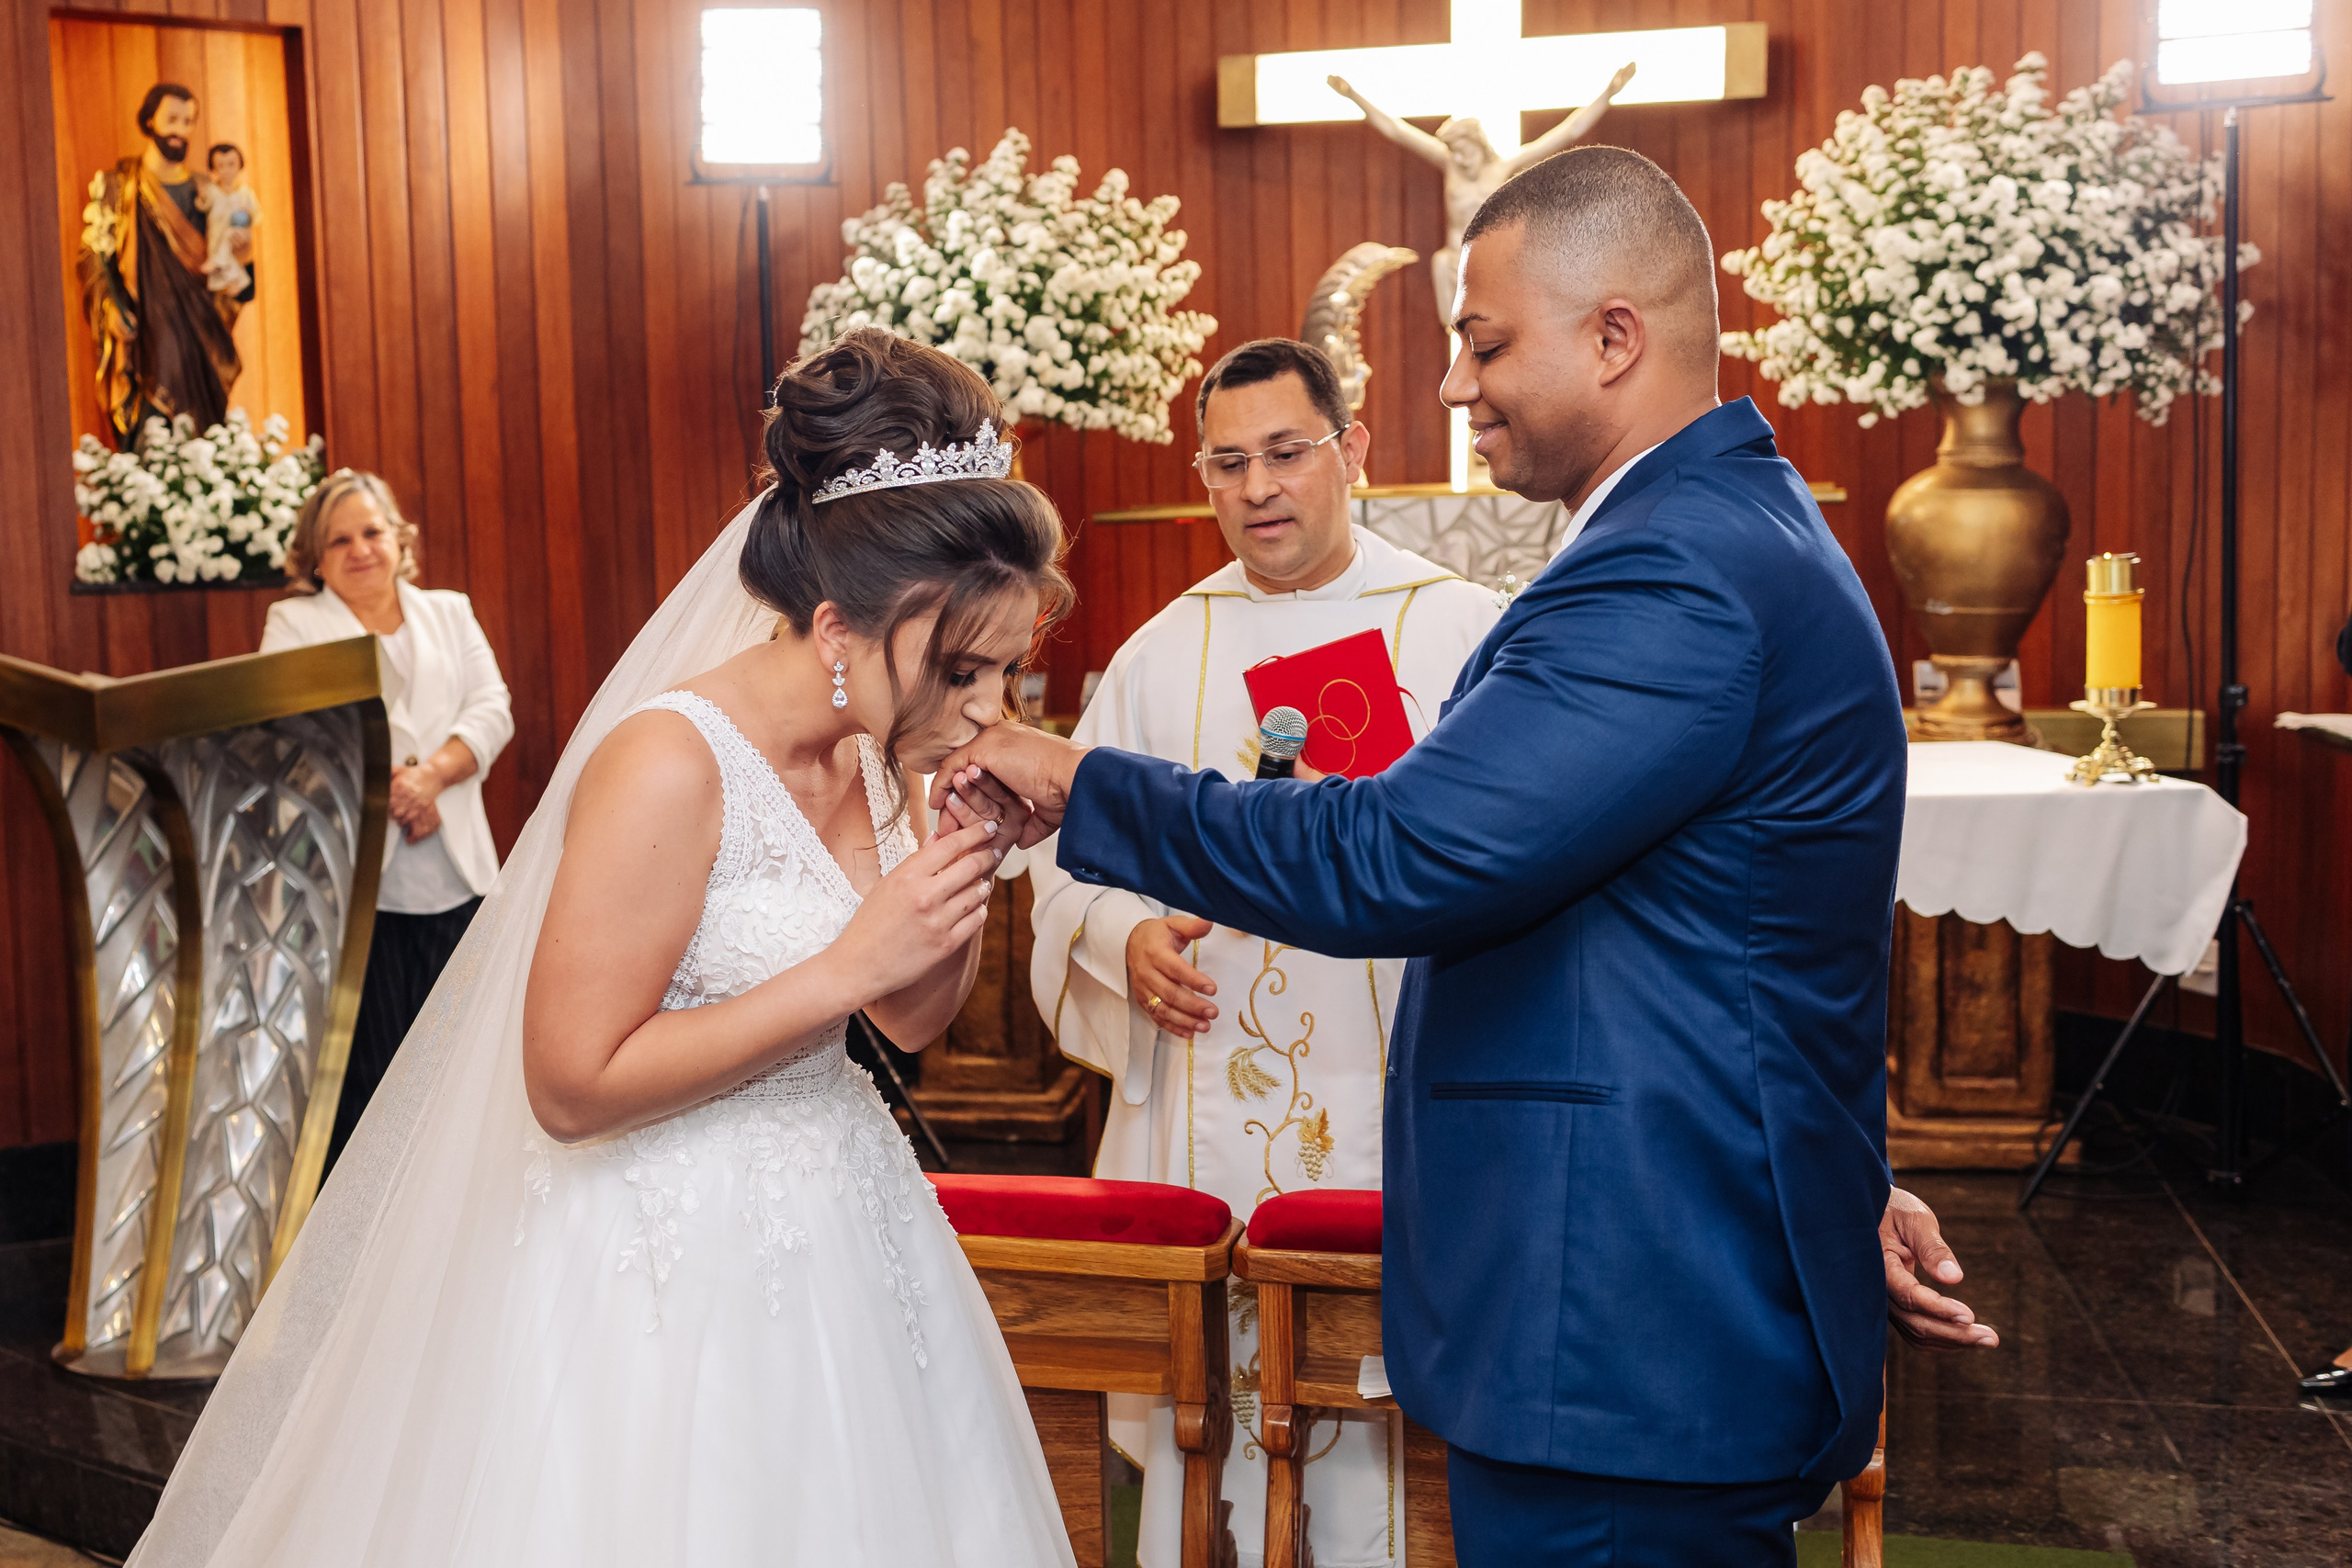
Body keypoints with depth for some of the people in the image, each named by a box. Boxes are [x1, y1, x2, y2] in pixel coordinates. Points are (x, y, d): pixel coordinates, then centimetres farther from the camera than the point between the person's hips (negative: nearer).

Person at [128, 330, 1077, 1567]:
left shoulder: (877, 750, 0)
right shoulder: (672, 763, -22)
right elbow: (571, 1086, -23)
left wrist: (969, 872, -7)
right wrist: (850, 964, -24)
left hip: (836, 1226, 8)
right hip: (682, 1267, -7)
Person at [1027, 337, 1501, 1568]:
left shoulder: (1461, 630, 2)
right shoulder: (1164, 651, 12)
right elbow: (1070, 852, 14)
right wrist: (1128, 936, -6)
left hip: (1388, 1113, -3)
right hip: (1197, 1126, 3)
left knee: (1376, 1447, 1)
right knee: (1188, 1419, 8)